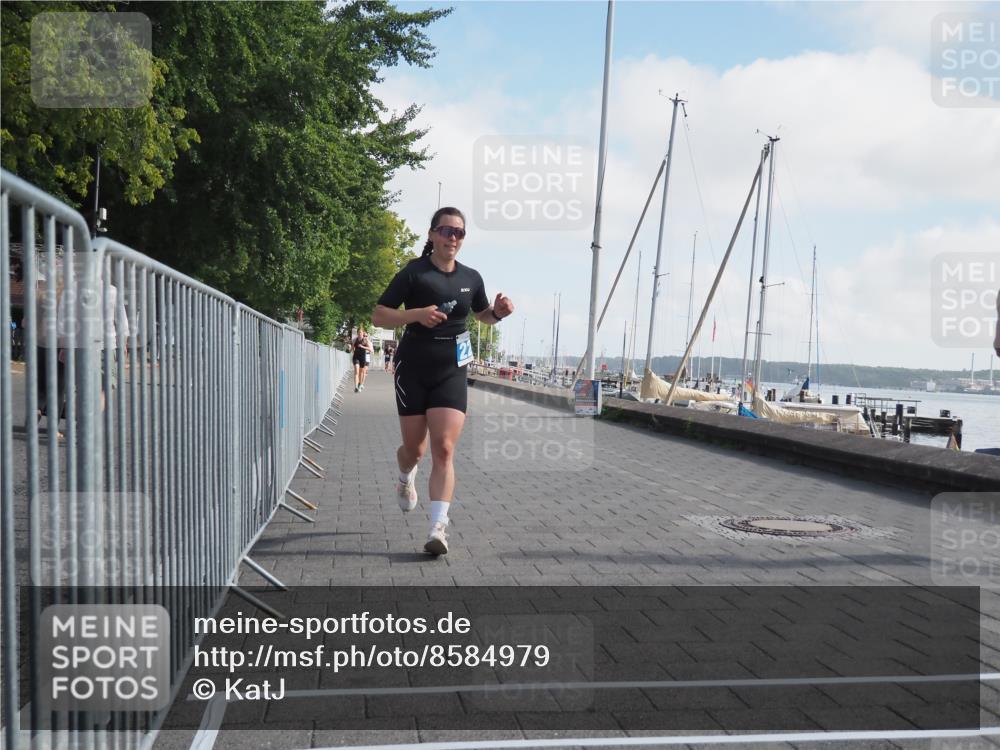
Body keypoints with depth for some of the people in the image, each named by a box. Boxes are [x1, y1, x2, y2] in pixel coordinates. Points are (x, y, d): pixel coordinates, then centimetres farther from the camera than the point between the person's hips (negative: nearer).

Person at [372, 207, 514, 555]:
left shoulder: (471, 278, 6)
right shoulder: (414, 272, -6)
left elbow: (483, 315, 24)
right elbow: (378, 316, -7)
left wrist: (498, 311, 0)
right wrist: (416, 314, -23)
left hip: (451, 372, 2)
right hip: (413, 370, -2)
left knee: (444, 449, -11)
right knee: (414, 448, 9)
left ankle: (438, 527, -13)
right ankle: (406, 479, 46)